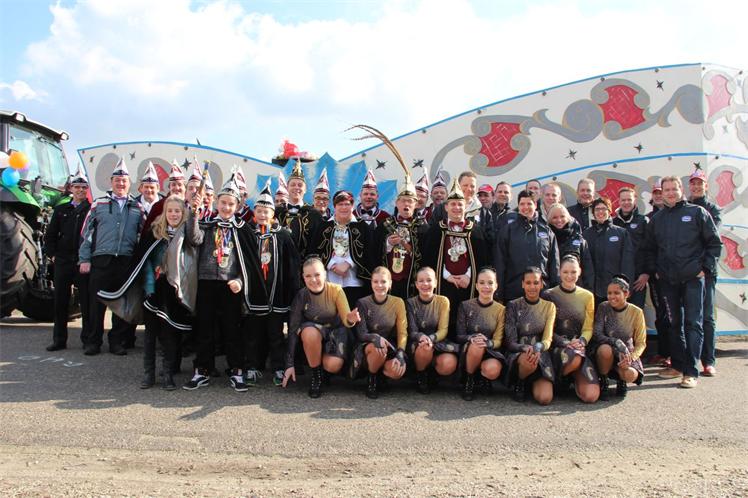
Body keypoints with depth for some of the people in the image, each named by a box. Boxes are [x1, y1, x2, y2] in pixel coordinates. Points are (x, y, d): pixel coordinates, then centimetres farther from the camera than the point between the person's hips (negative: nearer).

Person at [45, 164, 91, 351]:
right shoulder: (60, 210, 12)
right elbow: (50, 235, 14)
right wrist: (53, 254, 3)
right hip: (62, 262, 3)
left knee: (86, 301, 0)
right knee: (60, 302, 7)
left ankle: (88, 339, 9)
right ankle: (59, 340, 16)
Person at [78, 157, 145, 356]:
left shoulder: (137, 208, 12)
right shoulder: (99, 204, 9)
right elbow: (87, 233, 6)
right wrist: (84, 259, -1)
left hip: (127, 262, 1)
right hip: (101, 260, -1)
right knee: (97, 302, 1)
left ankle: (117, 341, 16)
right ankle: (93, 342, 12)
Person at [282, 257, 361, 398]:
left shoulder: (336, 290, -16)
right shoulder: (301, 296, -16)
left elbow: (345, 320, -17)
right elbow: (293, 329, -15)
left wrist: (350, 319, -44)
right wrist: (289, 364, -18)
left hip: (336, 331, 0)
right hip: (312, 332, 0)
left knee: (333, 366, -29)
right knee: (310, 332, -36)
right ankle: (316, 375, -13)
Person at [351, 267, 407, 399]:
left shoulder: (398, 302, -3)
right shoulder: (362, 303, -8)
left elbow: (402, 333, -5)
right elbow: (361, 334, -14)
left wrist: (400, 354, -22)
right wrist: (375, 338, -37)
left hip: (391, 347, 2)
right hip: (367, 347, -1)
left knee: (397, 371, -30)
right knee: (378, 348, -37)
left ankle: (378, 370, 7)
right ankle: (372, 378, -5)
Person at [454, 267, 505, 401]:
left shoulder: (500, 309, 1)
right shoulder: (465, 306, 0)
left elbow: (498, 341, -3)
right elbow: (459, 336, -3)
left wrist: (487, 342, -27)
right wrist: (472, 338, -27)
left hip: (490, 351, 1)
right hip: (468, 351, -1)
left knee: (493, 370, -33)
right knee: (476, 346, -36)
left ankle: (483, 376, 7)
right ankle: (469, 380, -8)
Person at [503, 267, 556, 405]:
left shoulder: (549, 306, 6)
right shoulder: (513, 305, 0)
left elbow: (547, 339, -2)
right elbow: (510, 342, -6)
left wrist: (537, 347, -26)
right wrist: (525, 348, -28)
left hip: (541, 354, 2)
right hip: (517, 354, -2)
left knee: (545, 398, -21)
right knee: (529, 361, -39)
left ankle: (532, 382, 14)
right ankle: (519, 384, -5)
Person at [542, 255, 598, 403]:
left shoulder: (587, 296, 12)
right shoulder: (549, 295, 3)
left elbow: (588, 328, 8)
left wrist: (581, 342, -14)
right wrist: (565, 343, -16)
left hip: (579, 346, 2)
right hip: (556, 346, -2)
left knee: (591, 396, -18)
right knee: (574, 358, -39)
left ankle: (574, 378, 16)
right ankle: (559, 380, -6)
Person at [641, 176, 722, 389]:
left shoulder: (697, 212, 2)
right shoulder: (657, 219, 13)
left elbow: (715, 242, 2)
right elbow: (649, 248, 18)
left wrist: (706, 267, -6)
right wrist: (651, 271, 7)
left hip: (693, 278, -4)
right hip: (668, 280, 4)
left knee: (693, 323, -5)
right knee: (674, 324, 10)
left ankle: (691, 371, -4)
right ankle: (678, 365, 19)